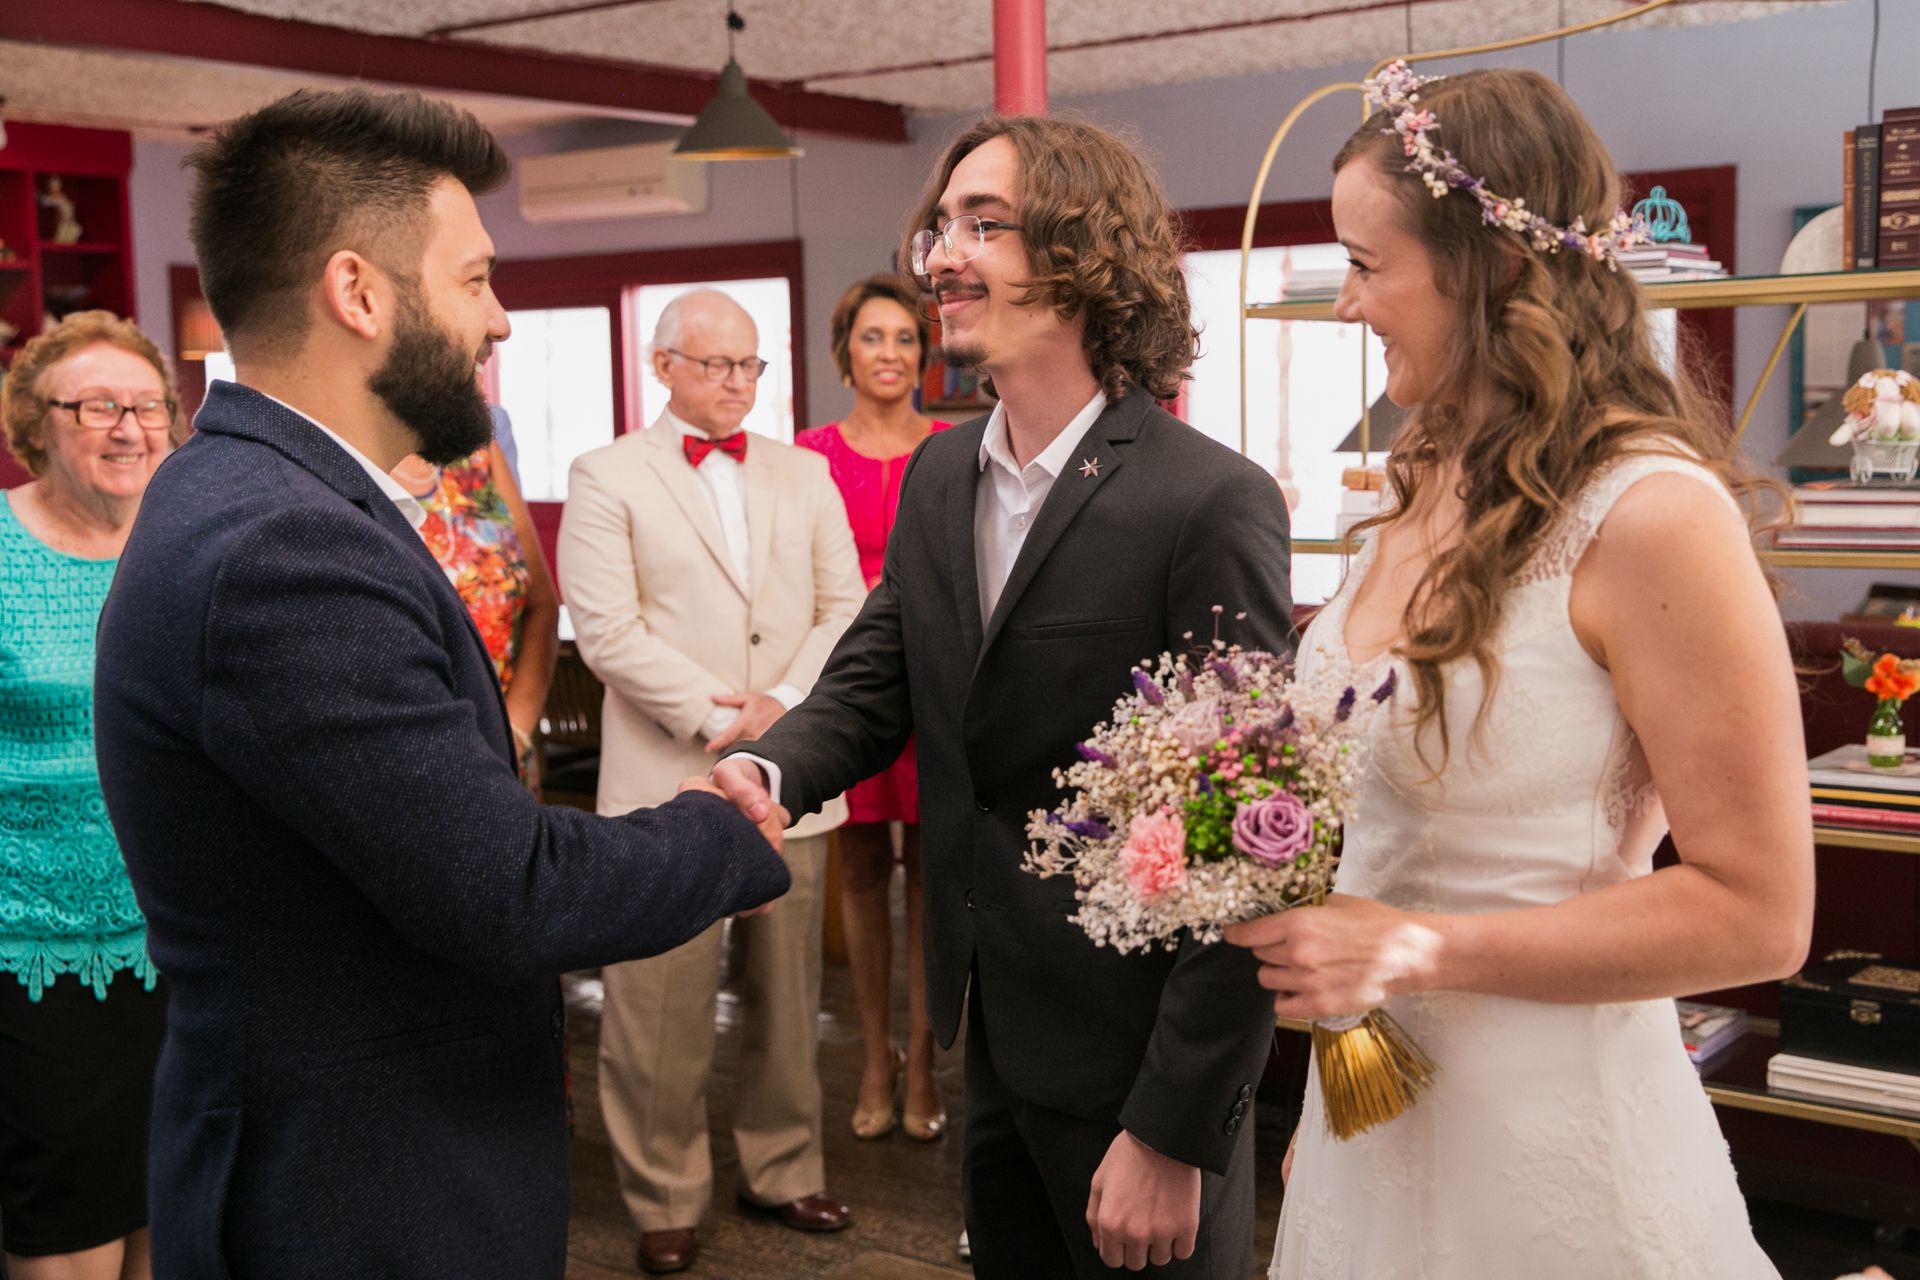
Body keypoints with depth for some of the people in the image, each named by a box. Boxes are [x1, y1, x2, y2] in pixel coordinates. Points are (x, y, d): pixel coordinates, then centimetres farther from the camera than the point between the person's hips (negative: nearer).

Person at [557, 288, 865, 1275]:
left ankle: (783, 1171, 27)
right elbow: (607, 628, -8)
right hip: (667, 782, -4)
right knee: (662, 1009, 1)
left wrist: (785, 701, -9)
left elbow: (845, 607, 7)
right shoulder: (606, 477, 1)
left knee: (787, 996, 11)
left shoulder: (805, 475, 14)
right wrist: (713, 718, -14)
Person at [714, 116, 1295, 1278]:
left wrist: (1173, 1132, -19)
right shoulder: (939, 474, 3)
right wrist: (767, 775, -17)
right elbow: (872, 682, 6)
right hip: (991, 1033, 7)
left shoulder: (1212, 503, -20)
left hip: (1139, 1051, -7)